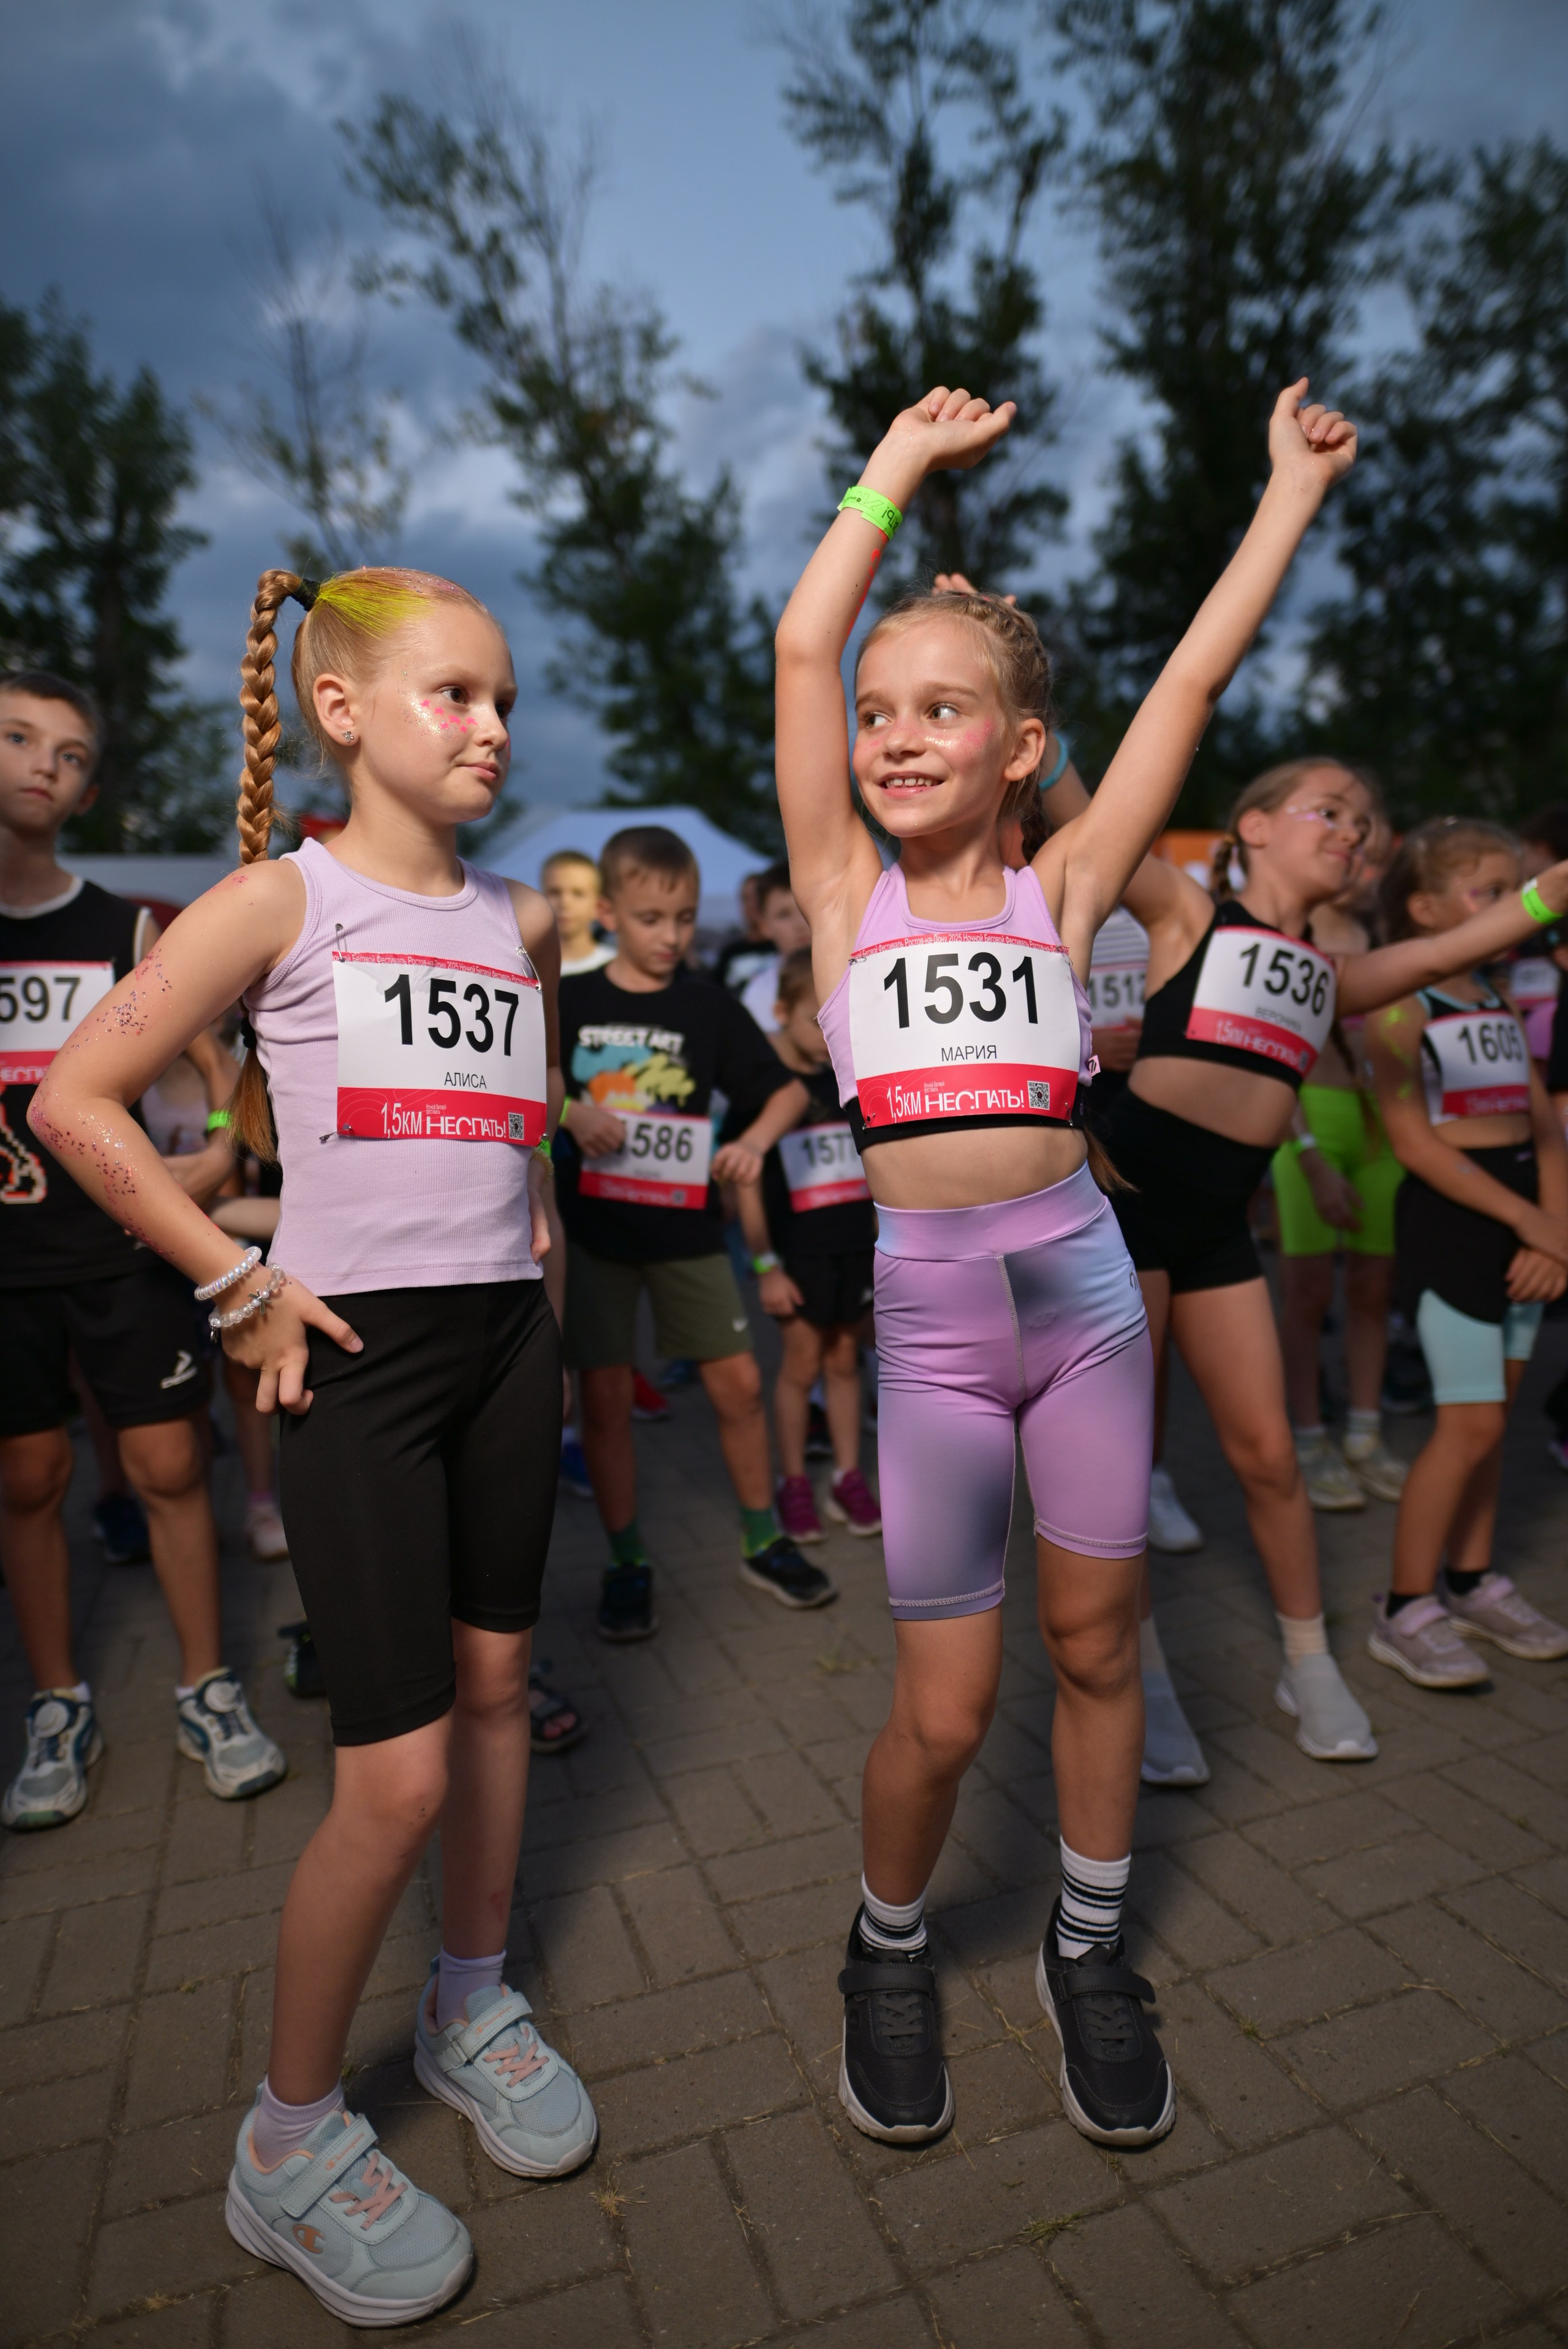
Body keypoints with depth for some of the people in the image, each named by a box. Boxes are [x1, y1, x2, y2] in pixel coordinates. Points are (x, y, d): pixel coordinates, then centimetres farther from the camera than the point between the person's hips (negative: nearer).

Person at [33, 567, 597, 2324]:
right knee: (397, 1773, -4)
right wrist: (238, 1286, -10)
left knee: (494, 1681, 15)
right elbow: (77, 1099, -7)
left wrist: (530, 1224, 12)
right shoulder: (285, 896, -4)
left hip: (507, 1336, 6)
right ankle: (290, 2139, 22)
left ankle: (470, 2004, 39)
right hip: (357, 1348, -5)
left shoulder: (524, 919, 11)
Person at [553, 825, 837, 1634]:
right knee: (604, 1397, 4)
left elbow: (784, 1088, 4)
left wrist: (754, 1141, -16)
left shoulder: (710, 1005, 0)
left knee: (738, 1382, 3)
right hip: (591, 1228, 0)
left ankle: (762, 1543, 23)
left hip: (685, 1226, 1)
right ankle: (627, 1565, 21)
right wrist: (569, 1113, -17)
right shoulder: (570, 1000, 0)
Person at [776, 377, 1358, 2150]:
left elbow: (1194, 677, 6)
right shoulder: (846, 892, 3)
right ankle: (888, 1949, 35)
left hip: (1081, 1285, 2)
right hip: (930, 1308, -1)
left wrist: (1293, 484, 14)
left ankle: (1088, 1949, 39)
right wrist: (903, 462, 11)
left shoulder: (1059, 890, 5)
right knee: (943, 1707, 4)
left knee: (1095, 1641, 14)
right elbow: (802, 645, 1)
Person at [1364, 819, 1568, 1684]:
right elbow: (1414, 1140, -15)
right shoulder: (1400, 1004, -8)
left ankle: (1471, 1582, 26)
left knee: (1491, 1413, 12)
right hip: (1450, 1216, -7)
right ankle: (1405, 1610, 6)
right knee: (1470, 1422, -7)